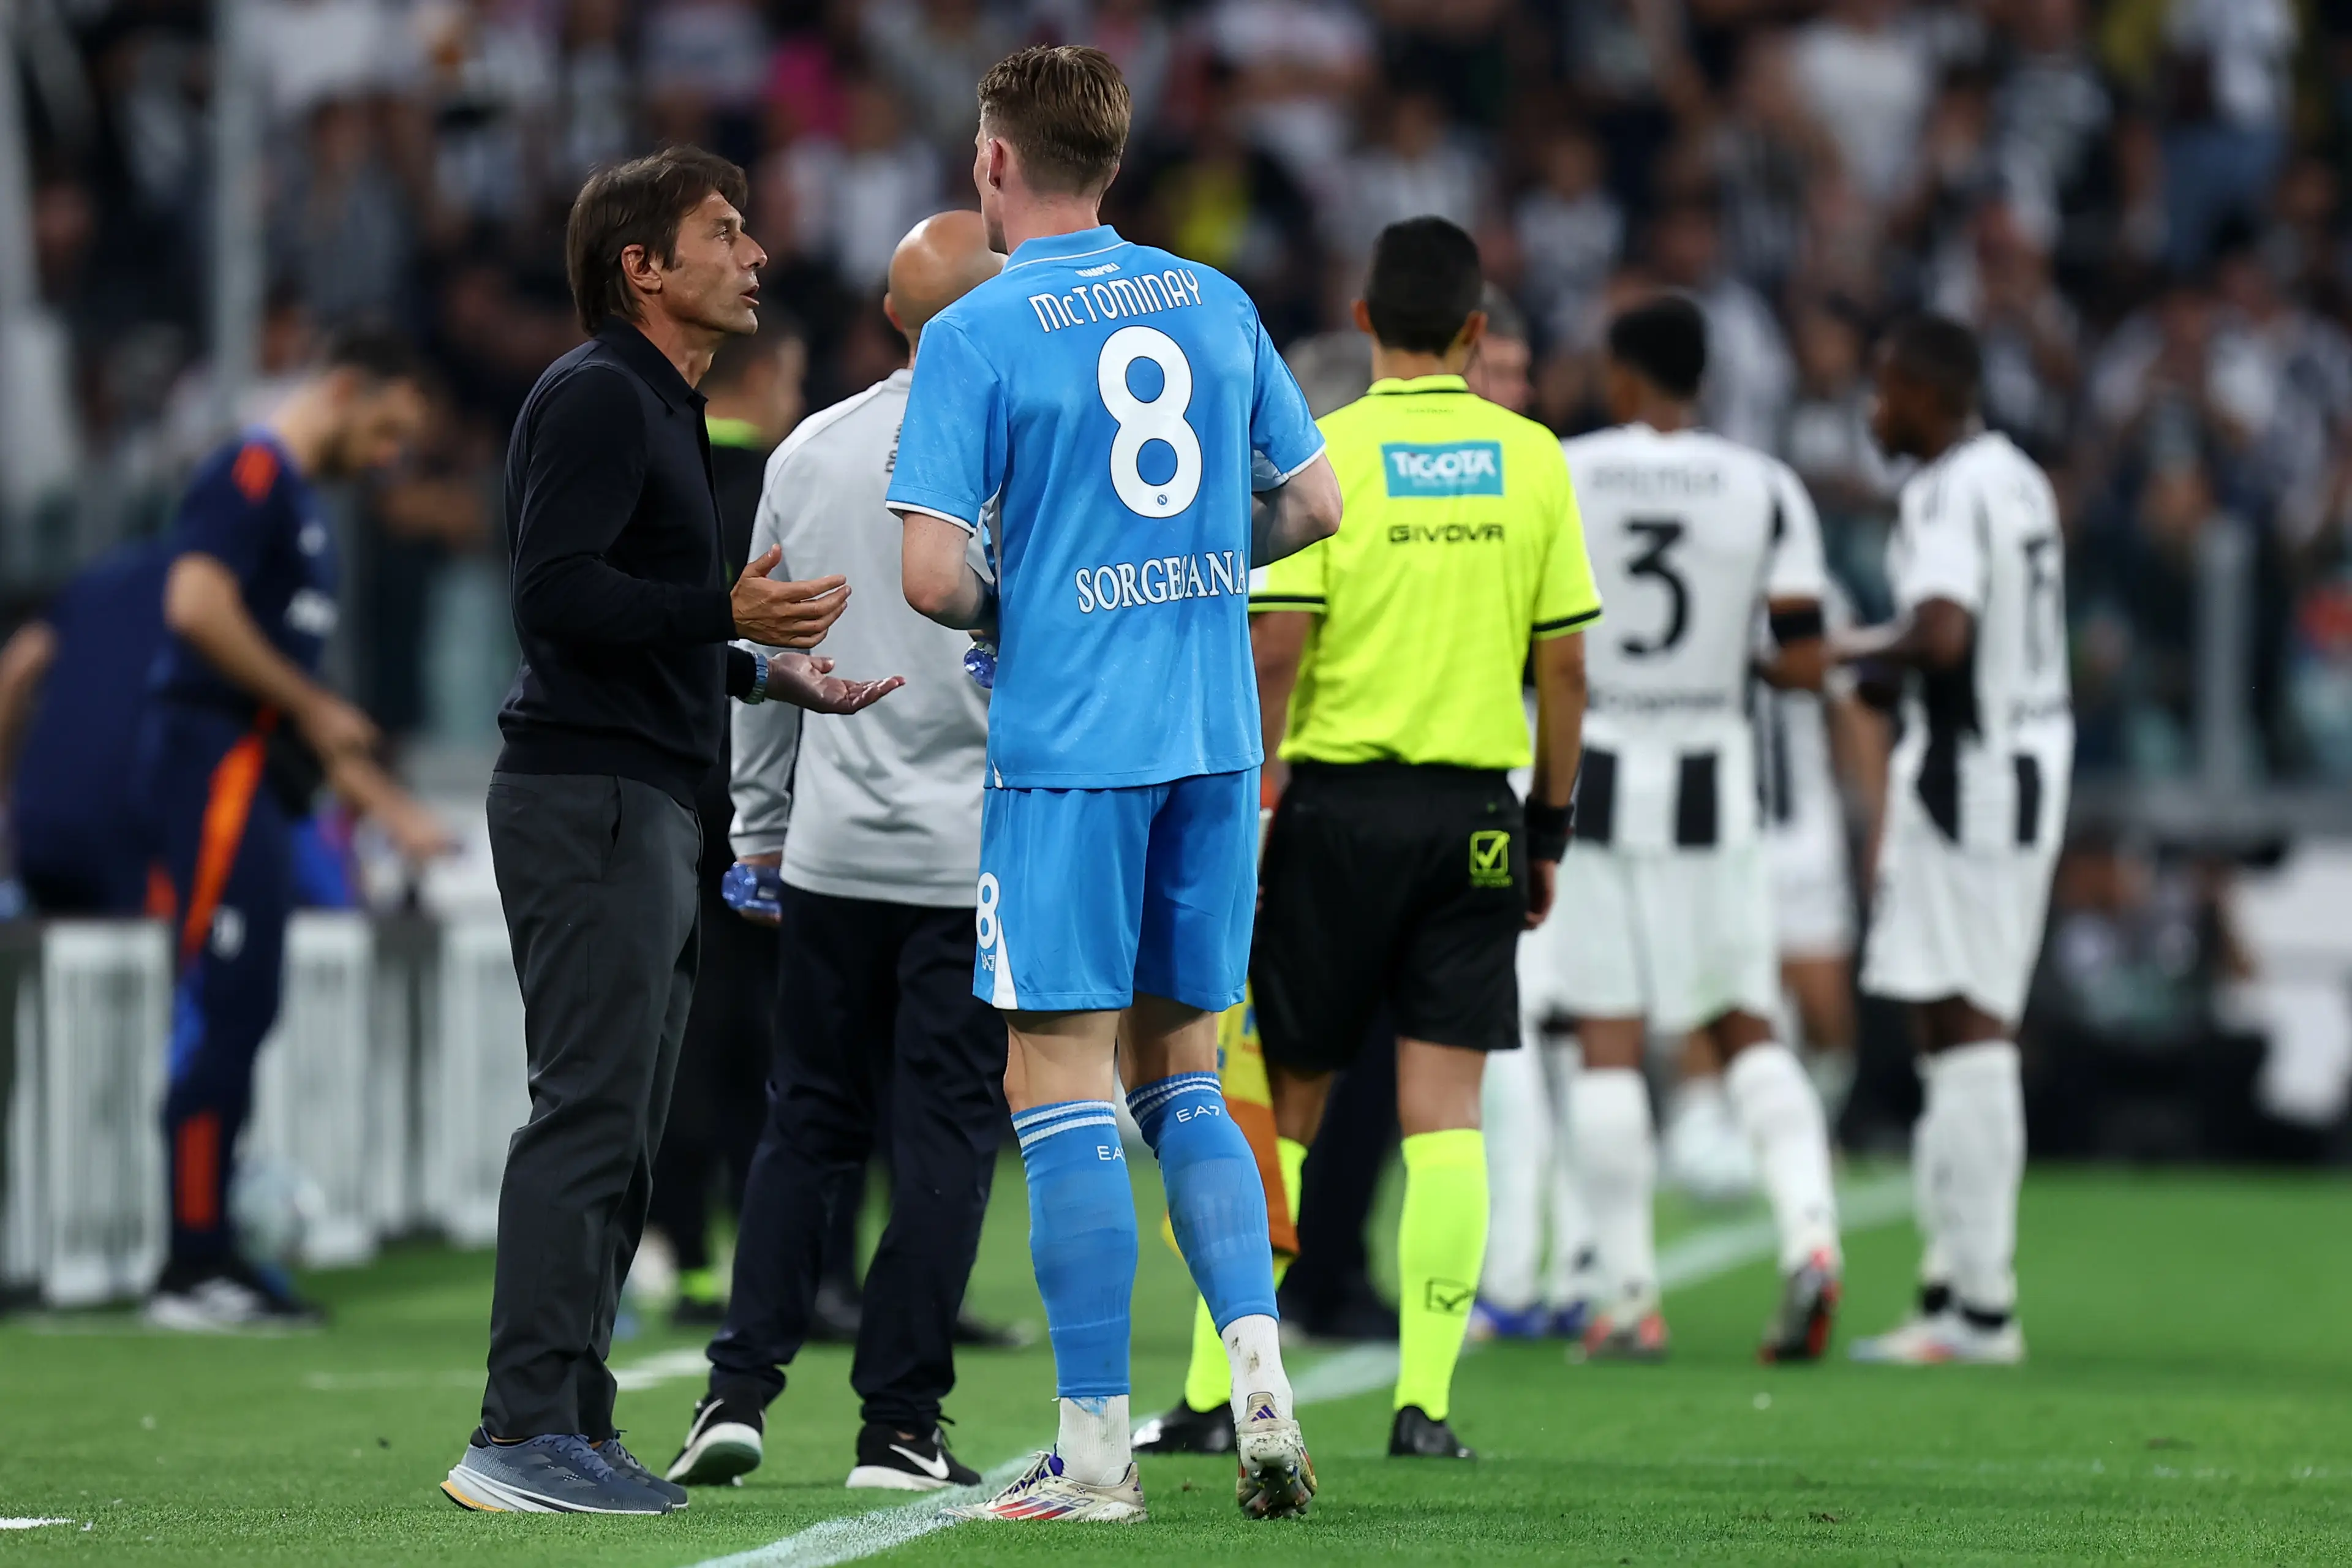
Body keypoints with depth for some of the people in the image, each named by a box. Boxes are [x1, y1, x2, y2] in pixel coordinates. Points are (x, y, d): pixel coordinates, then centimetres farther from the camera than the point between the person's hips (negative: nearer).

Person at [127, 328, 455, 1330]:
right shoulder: (253, 474, -8)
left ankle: (214, 1257, 12)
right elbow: (196, 606, -22)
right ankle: (191, 1266, -11)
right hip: (212, 763, -10)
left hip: (255, 778, 10)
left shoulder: (301, 500, 23)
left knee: (238, 1017, 9)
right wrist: (314, 711, -15)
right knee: (219, 1011, -11)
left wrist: (383, 803, 24)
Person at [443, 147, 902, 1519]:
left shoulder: (663, 408, 22)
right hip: (587, 794, -11)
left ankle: (570, 1426, 14)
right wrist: (730, 616, -27)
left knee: (622, 1131, 11)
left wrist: (771, 674, 23)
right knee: (591, 1111, -14)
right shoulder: (596, 397, -10)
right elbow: (558, 594, -20)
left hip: (644, 805, 11)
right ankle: (526, 1432, -17)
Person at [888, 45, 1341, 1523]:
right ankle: (1261, 1378, -1)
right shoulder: (1217, 306, 8)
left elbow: (932, 571, -14)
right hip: (1213, 736, 5)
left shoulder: (978, 333, -8)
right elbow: (1314, 503, 13)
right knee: (1182, 1075, 15)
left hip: (1066, 741, -5)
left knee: (1063, 1084, 0)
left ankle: (1095, 1444, -1)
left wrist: (1005, 614, 6)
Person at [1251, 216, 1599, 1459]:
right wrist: (1551, 823, 14)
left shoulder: (1319, 454, -5)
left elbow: (1278, 645, -11)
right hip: (1473, 814, 2)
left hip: (1338, 802, -2)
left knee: (1281, 1102, 7)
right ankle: (1426, 1400, -5)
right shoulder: (1531, 460, 3)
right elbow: (1565, 663, 5)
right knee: (1444, 1109, 1)